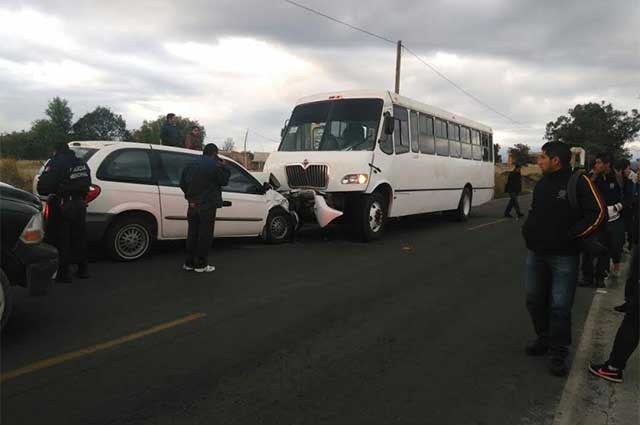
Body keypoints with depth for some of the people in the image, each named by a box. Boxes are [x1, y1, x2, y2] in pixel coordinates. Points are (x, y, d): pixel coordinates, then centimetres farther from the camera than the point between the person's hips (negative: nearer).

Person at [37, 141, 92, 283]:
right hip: (79, 205, 6)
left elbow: (43, 187, -15)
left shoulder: (56, 163, -10)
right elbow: (87, 185, 11)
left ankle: (63, 273, 5)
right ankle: (83, 269, 24)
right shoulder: (82, 163, 11)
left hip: (63, 207, -6)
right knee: (79, 237, 16)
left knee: (62, 240, 2)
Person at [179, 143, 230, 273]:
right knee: (205, 235, 1)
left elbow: (182, 183, 9)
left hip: (192, 205, 6)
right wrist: (224, 167, 7)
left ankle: (189, 263, 19)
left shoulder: (191, 165, 9)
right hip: (208, 205, -6)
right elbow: (224, 181, -3)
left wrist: (190, 196, 16)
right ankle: (201, 264, 4)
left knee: (192, 234, 14)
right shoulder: (214, 165, -13)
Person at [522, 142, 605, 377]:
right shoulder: (542, 183, 10)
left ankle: (558, 353, 14)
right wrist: (528, 230, 6)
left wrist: (571, 235, -16)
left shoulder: (579, 182, -11)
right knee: (535, 300, 15)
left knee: (560, 307, -1)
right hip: (536, 253, 7)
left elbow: (598, 213, -14)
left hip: (563, 257, -7)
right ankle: (544, 339, 34)